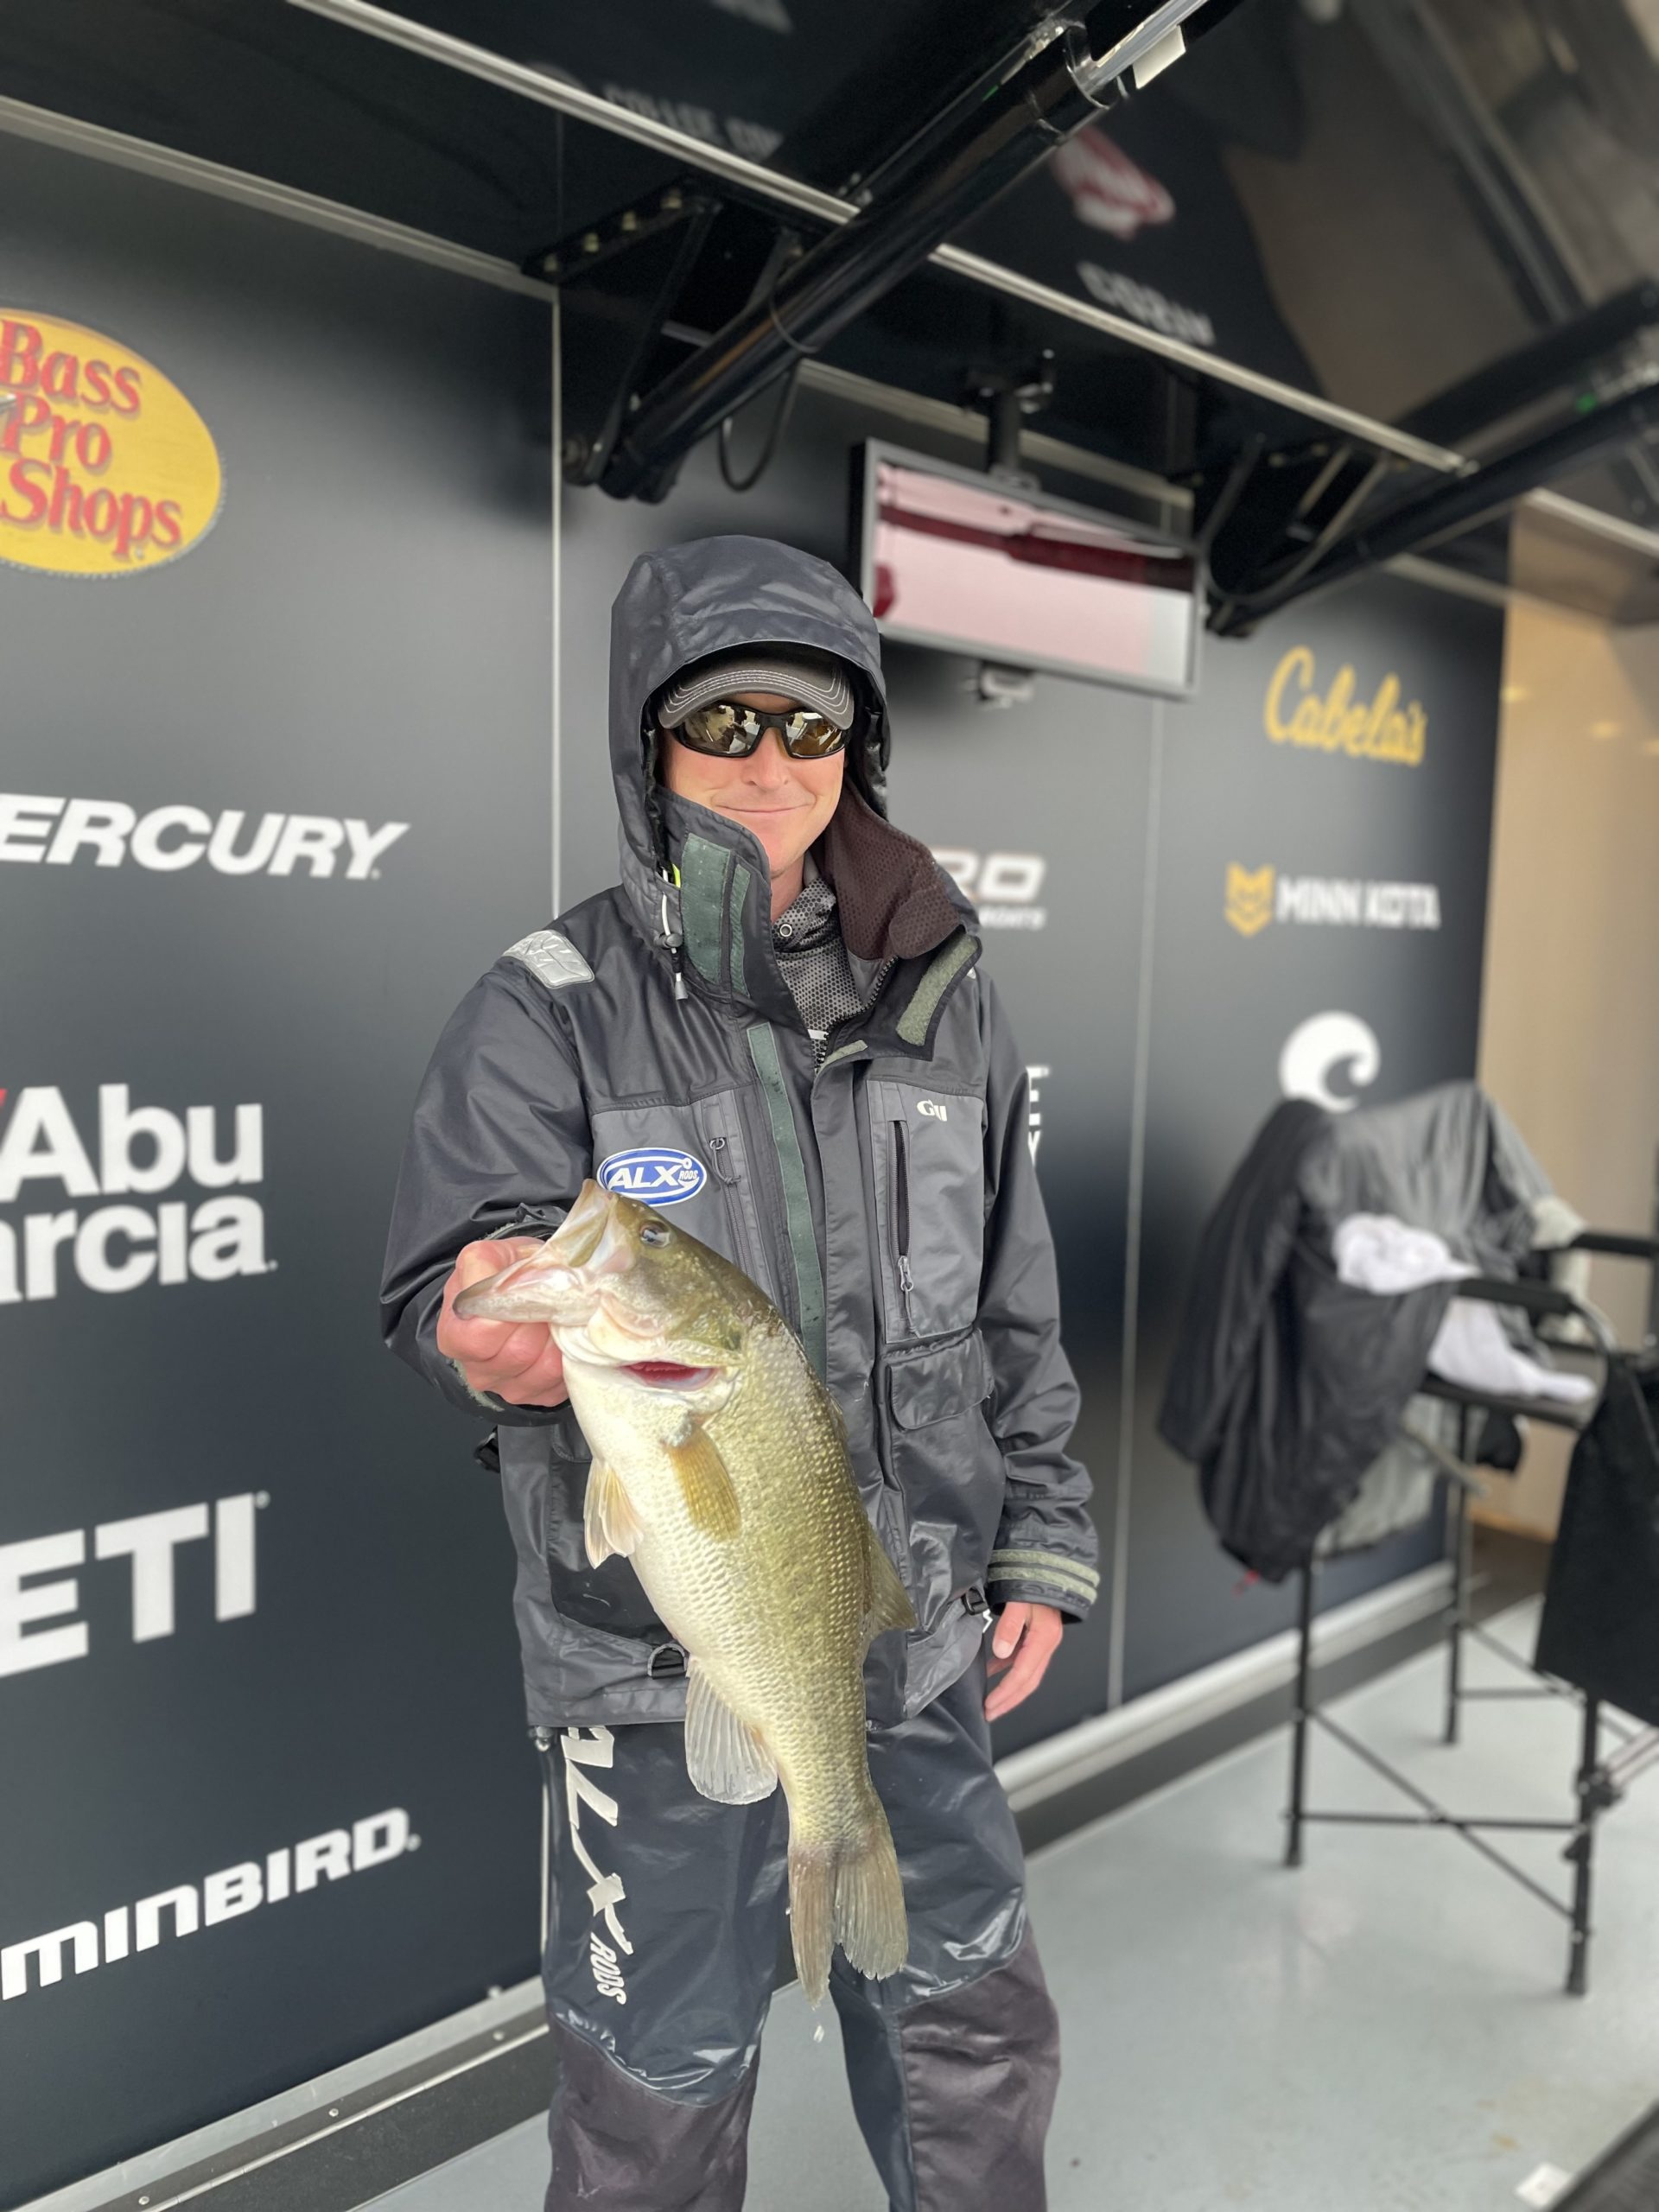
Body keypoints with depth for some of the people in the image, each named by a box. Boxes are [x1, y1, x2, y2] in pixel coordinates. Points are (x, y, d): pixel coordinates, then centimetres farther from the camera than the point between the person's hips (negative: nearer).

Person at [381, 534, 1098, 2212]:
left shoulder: (940, 1000, 2)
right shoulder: (547, 1014, -11)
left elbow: (1014, 1308, 8)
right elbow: (450, 1279, -18)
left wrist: (1039, 1541, 8)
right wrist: (494, 1337, -41)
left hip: (915, 1633, 4)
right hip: (658, 1655, -4)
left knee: (974, 2025, 23)